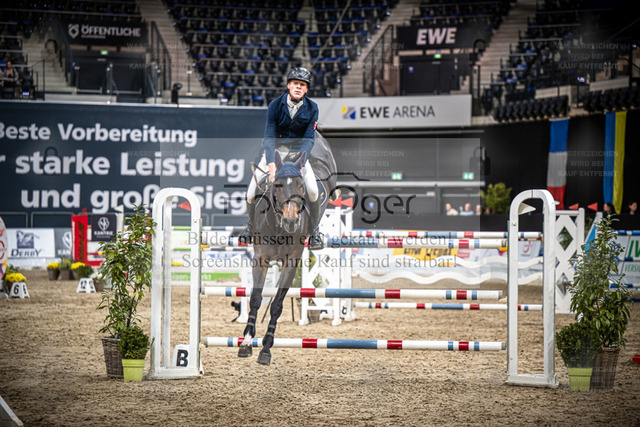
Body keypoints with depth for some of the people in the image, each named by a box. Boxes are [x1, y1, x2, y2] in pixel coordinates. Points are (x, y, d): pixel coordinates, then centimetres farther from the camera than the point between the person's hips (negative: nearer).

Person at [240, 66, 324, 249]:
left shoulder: (311, 108, -10)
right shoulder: (275, 105, -14)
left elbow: (309, 138, -12)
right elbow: (269, 136, -19)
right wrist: (271, 163, -33)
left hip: (299, 152, 0)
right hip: (275, 151, 0)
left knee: (312, 191, -23)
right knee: (252, 193, -12)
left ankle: (314, 230, 0)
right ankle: (251, 223, 21)